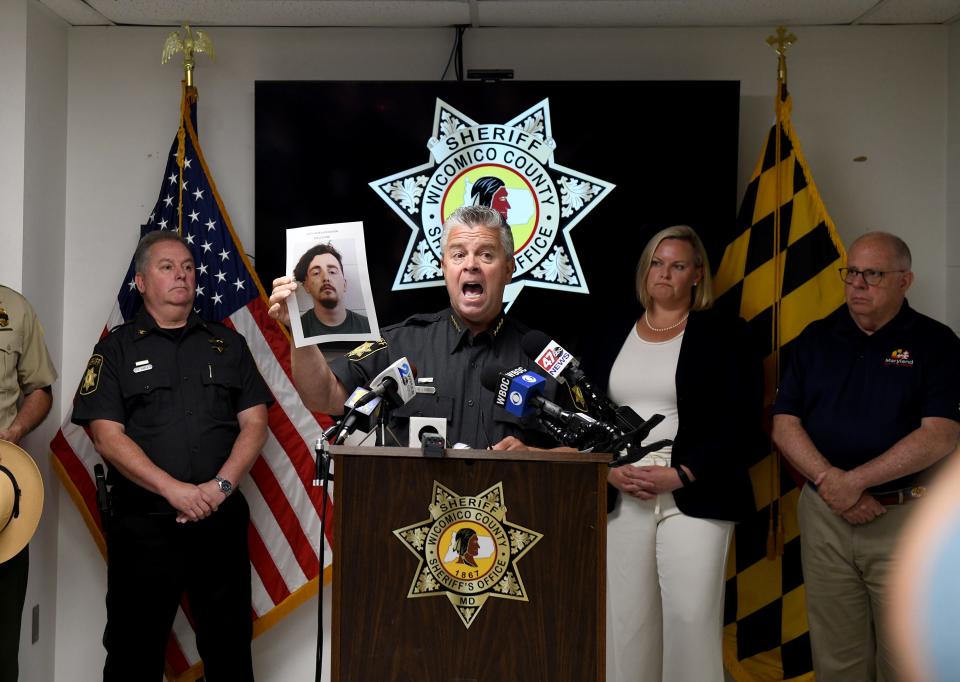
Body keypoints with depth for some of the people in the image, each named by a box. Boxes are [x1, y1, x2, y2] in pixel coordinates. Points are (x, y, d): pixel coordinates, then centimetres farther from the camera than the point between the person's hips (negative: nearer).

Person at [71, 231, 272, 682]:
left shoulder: (228, 344, 12)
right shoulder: (116, 349, 5)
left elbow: (254, 424, 5)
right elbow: (107, 436, -6)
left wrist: (221, 485, -11)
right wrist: (174, 489, -17)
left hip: (221, 520, 2)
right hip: (143, 525, -2)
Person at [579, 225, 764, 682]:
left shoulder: (724, 333, 3)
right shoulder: (612, 334, 14)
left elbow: (742, 424, -4)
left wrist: (678, 475, -12)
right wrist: (610, 470, -4)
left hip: (693, 497, -3)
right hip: (621, 497, 3)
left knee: (691, 615, -6)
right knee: (625, 617, 3)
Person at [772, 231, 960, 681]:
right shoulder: (815, 339, 8)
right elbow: (784, 425, 2)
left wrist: (854, 481, -16)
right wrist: (830, 482, -13)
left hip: (906, 518, -2)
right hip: (823, 513, 3)